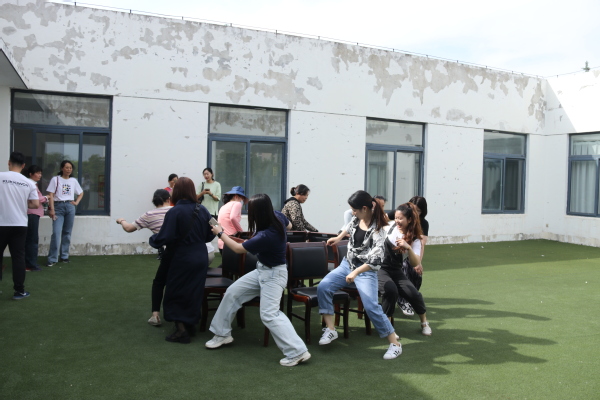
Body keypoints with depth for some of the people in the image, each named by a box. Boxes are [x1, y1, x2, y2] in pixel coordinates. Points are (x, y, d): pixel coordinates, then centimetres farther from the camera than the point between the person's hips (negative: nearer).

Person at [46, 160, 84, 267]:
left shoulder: (73, 181, 11)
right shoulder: (55, 179, 1)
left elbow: (81, 193, 24)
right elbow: (51, 195, -3)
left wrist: (76, 202, 8)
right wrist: (52, 209, -11)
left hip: (70, 207, 4)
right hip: (58, 207, -3)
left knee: (67, 232, 6)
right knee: (56, 233, -12)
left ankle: (64, 256, 17)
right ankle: (52, 259, -7)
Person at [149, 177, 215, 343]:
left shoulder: (175, 212, -17)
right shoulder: (202, 210, -3)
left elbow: (164, 238, -19)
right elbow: (210, 235, 5)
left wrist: (153, 239, 2)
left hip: (181, 260, -5)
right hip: (201, 258, 5)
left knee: (176, 294, 10)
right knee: (195, 293, 17)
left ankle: (181, 330, 7)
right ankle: (191, 325, 29)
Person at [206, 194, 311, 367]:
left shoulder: (265, 236, -33)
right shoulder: (278, 216, -11)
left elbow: (238, 249, -17)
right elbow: (289, 225, 15)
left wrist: (220, 233, -5)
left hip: (273, 275, -10)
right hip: (262, 270, 10)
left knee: (269, 315, -17)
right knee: (232, 293, 11)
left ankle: (298, 352, -11)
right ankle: (223, 334, 26)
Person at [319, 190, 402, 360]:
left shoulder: (378, 229, -21)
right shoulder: (357, 219, -1)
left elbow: (376, 259, -28)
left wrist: (356, 272, -31)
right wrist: (338, 238, 33)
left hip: (366, 271, -7)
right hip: (347, 264, 7)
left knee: (371, 307, -17)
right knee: (323, 287, -11)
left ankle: (395, 343, -1)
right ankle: (330, 330, -4)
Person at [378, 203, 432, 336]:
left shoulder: (414, 239, -2)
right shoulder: (389, 227, -2)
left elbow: (416, 264, -14)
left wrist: (408, 248, -29)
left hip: (396, 271, 2)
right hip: (379, 268, -2)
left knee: (413, 294, -16)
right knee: (391, 290, -31)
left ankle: (424, 321, 16)